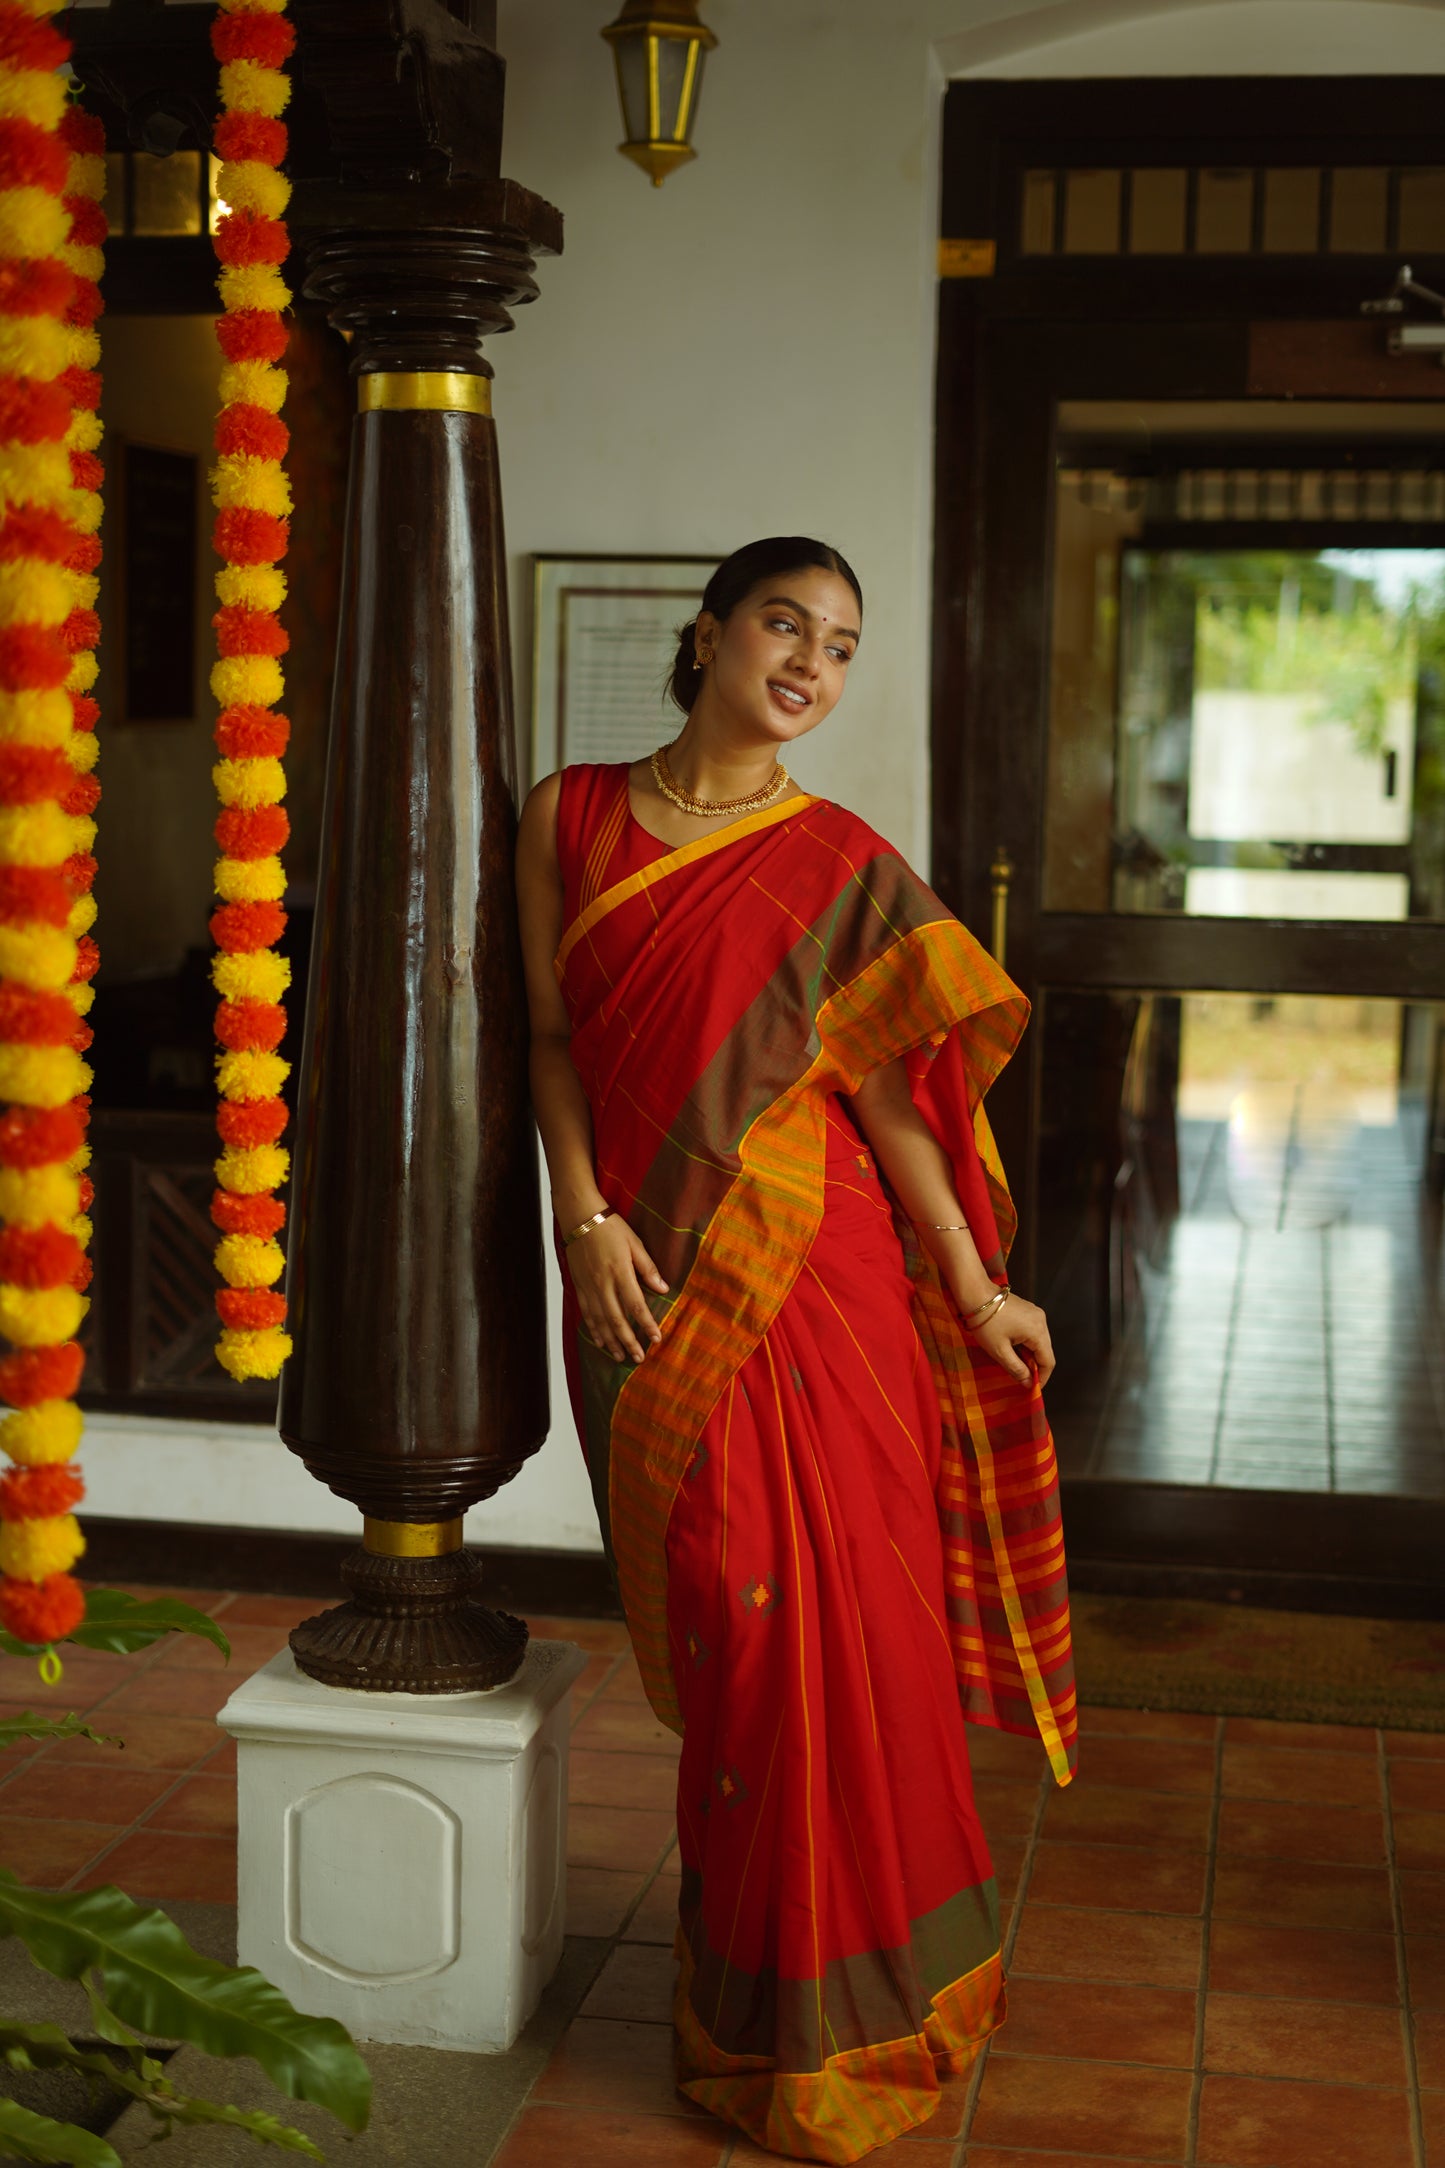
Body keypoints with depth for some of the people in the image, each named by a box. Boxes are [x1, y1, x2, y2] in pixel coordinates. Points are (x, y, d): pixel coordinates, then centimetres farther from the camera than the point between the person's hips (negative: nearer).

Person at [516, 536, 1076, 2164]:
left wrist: (975, 1288, -2)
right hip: (646, 1275, 1)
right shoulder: (570, 818, 7)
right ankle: (744, 1967, 23)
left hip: (811, 1267, -1)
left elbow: (882, 1085, 2)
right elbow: (551, 1035, 5)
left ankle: (827, 1997, 17)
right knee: (712, 1613, 6)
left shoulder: (844, 866, 3)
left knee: (826, 1602, -1)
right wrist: (585, 1217, -7)